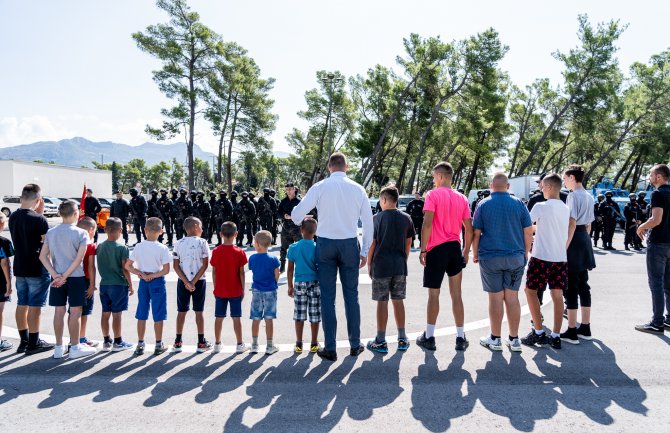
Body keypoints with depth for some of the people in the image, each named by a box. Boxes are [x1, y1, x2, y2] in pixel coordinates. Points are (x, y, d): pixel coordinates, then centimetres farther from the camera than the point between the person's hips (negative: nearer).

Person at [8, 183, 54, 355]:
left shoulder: (13, 217, 5)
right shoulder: (39, 219, -18)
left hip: (19, 268, 7)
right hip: (37, 269, -7)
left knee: (22, 304, 13)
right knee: (34, 306, 1)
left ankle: (24, 341, 22)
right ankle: (34, 343, 9)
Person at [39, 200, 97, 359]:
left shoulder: (51, 232, 4)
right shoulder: (81, 233, -9)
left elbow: (43, 256, -1)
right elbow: (79, 259, -16)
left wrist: (56, 275, -6)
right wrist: (65, 276, -11)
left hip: (57, 278, 4)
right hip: (76, 277, -4)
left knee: (59, 311, 10)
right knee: (75, 312, 3)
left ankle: (59, 347, 18)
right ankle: (75, 347, 10)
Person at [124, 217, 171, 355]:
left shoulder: (138, 247, -3)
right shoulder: (162, 248, -12)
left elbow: (128, 266, -1)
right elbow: (166, 270, -15)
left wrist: (141, 274, -4)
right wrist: (153, 275, -5)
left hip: (143, 282, 3)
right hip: (157, 282, -3)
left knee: (141, 315, 12)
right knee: (158, 315, 6)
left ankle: (140, 344, 19)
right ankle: (159, 345, 12)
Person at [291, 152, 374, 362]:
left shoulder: (320, 187, -4)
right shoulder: (358, 189, 2)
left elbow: (296, 214, -6)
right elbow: (368, 223, 3)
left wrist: (299, 222, 18)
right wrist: (364, 251, 12)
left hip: (325, 244, -1)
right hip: (350, 244, 1)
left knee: (327, 297, 5)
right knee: (351, 295, 12)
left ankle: (330, 348, 9)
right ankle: (355, 345, 21)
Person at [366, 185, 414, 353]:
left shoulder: (377, 218, -6)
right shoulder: (406, 218, 4)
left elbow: (372, 244, -5)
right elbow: (408, 243, 8)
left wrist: (369, 264, 5)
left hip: (381, 265, -3)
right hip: (400, 266, 4)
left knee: (382, 302, 2)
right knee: (398, 300, 12)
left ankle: (381, 341, 7)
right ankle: (402, 339, 18)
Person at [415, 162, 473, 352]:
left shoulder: (433, 195, -7)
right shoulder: (461, 198, 8)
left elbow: (427, 224, -17)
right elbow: (469, 229, 6)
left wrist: (423, 250, -12)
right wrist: (466, 251, 15)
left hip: (436, 249, -4)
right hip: (455, 249, 4)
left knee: (433, 294, 4)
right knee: (456, 294, 10)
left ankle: (429, 337, 11)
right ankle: (461, 338, 14)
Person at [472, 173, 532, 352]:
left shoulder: (483, 204, -2)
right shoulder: (519, 203, 2)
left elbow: (476, 233, -3)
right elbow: (528, 232, 1)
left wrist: (475, 254, 8)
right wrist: (526, 252, 13)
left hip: (490, 258, -2)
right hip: (515, 257, 2)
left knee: (496, 298, 3)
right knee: (512, 297, 8)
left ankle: (495, 339, 12)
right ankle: (514, 339, 14)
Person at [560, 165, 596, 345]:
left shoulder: (573, 195, -13)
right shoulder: (589, 197, 14)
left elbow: (572, 223, -18)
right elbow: (588, 224, 18)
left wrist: (564, 247, -18)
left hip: (574, 239, -9)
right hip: (585, 239, 9)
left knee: (571, 287, -4)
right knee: (583, 285, 13)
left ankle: (572, 331, 0)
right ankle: (585, 328, 20)